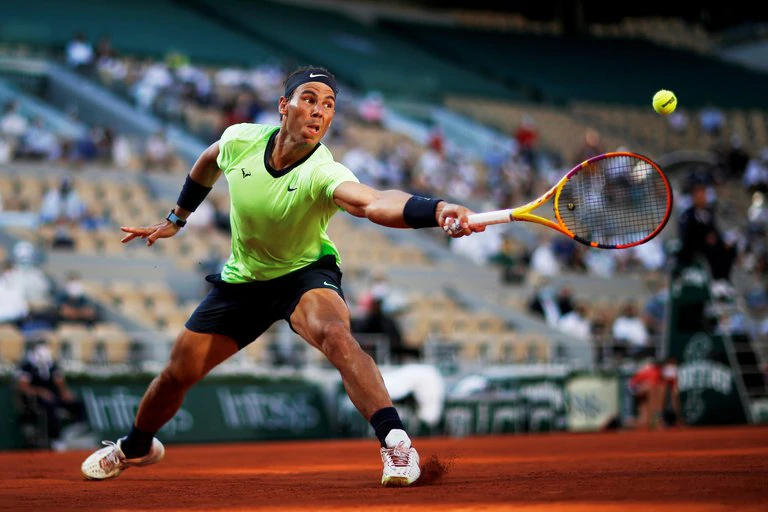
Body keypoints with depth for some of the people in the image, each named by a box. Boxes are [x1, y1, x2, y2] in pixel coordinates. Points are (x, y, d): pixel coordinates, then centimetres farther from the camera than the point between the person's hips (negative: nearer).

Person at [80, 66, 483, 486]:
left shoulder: (323, 174, -34)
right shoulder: (240, 140, -20)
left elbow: (375, 203, -56)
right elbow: (207, 163, 7)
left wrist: (437, 211, -75)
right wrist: (176, 219, 14)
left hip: (306, 272, -4)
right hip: (243, 278, 4)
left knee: (334, 334, -38)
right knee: (178, 373, 10)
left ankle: (395, 443, -36)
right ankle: (135, 447, 40)